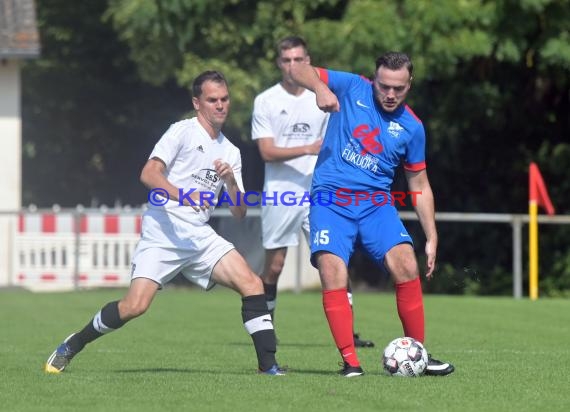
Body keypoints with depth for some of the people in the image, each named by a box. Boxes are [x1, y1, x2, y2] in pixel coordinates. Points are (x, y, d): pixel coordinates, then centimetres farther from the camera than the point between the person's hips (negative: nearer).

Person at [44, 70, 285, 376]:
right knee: (135, 306, -18)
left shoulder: (231, 152, 17)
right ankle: (72, 345, 4)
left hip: (200, 236, 6)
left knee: (252, 284, -14)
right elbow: (149, 174, -13)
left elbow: (239, 212, 15)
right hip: (162, 234, -5)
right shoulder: (183, 132, 0)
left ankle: (268, 364, -8)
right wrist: (183, 195, -28)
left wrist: (230, 181, -4)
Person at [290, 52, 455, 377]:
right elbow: (299, 70, 0)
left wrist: (432, 238, 11)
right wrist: (320, 88, -21)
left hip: (376, 204, 2)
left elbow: (420, 185, 16)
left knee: (406, 266, -20)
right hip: (331, 199, -2)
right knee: (333, 274, -22)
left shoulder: (412, 127, 8)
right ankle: (350, 362, -17)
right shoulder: (352, 88, 3)